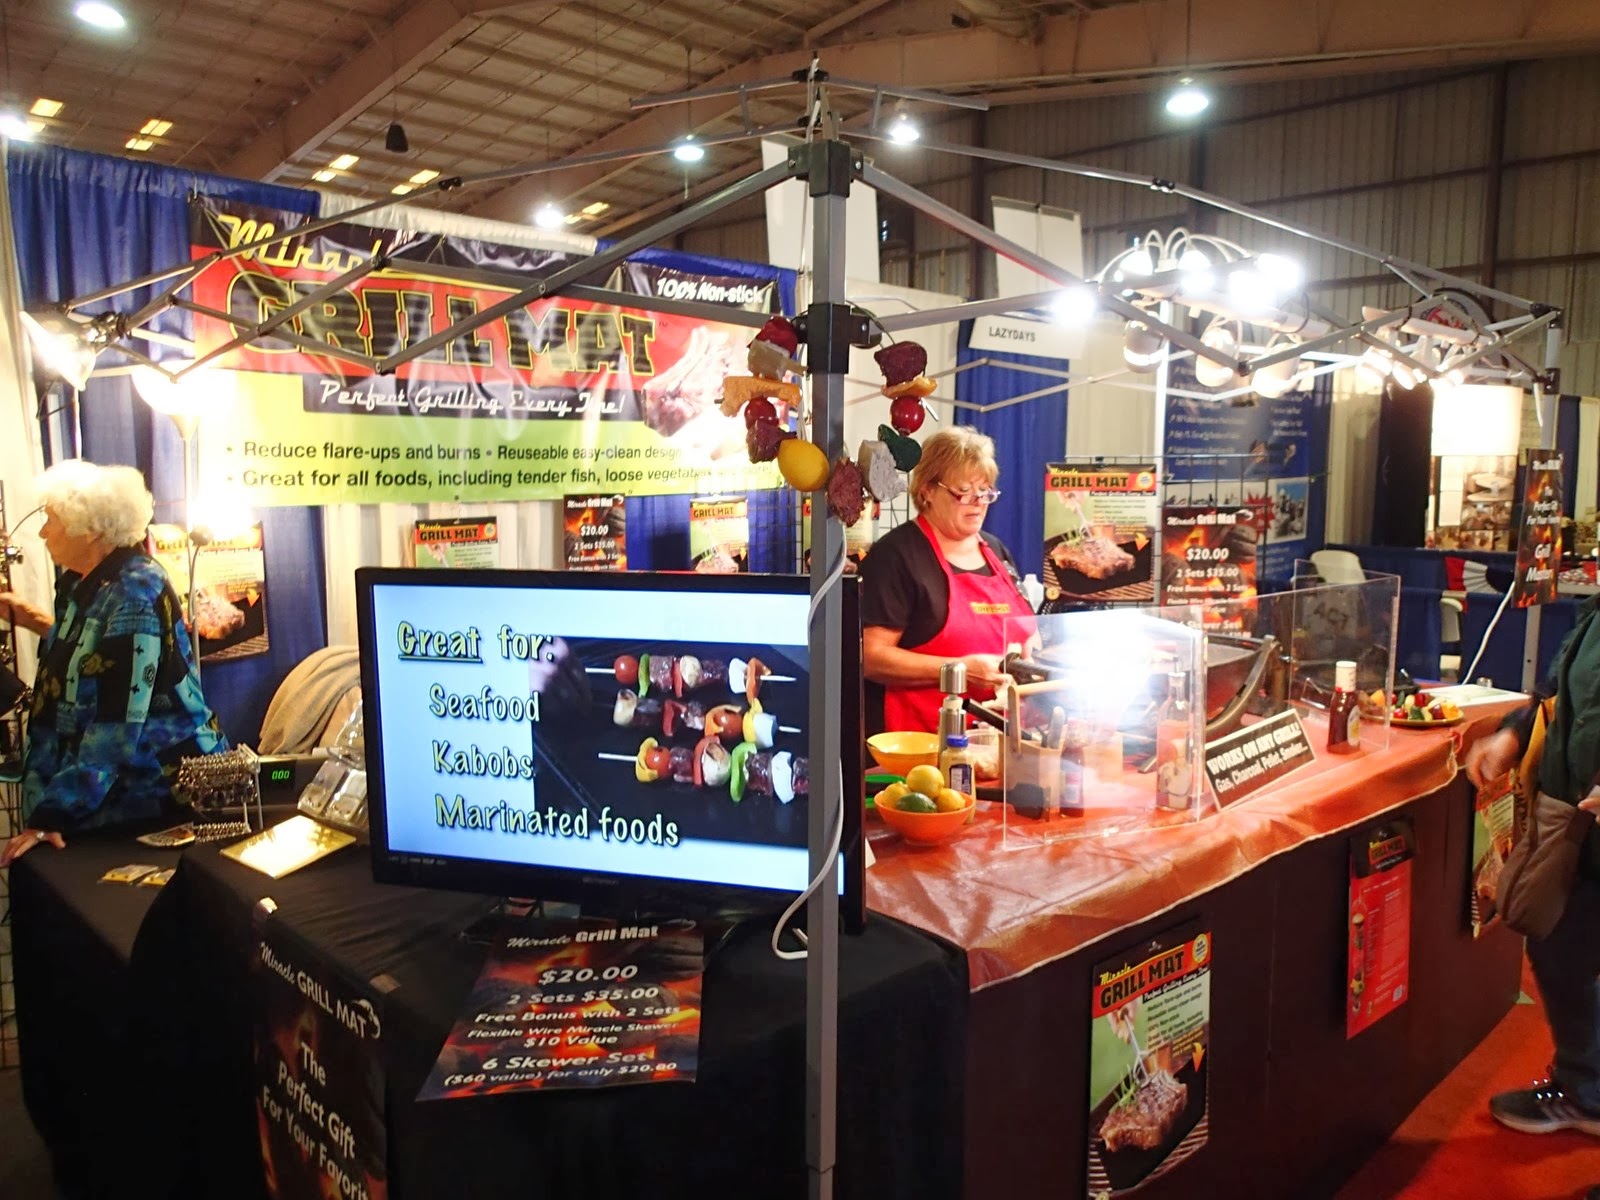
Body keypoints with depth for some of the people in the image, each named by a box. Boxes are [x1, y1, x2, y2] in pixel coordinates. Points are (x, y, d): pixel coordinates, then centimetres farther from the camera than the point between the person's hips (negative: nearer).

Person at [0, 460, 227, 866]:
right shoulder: (86, 582, 7)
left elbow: (116, 726, -26)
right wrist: (40, 624, 13)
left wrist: (54, 815, -26)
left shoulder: (135, 593, -21)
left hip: (158, 785, -9)